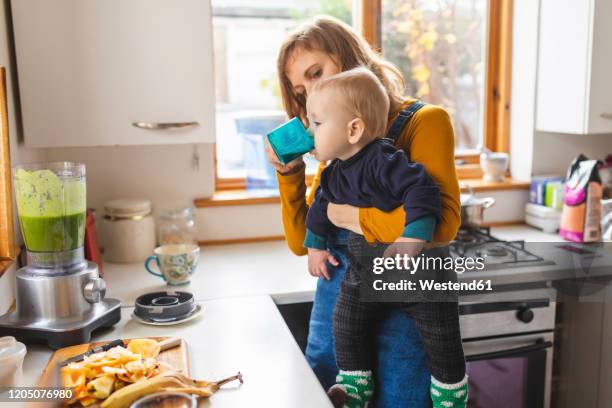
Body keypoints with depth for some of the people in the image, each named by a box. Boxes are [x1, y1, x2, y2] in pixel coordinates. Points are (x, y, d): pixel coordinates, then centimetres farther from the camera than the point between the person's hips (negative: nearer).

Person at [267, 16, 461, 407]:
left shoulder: (424, 121, -7)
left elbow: (440, 223, -23)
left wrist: (348, 215, -13)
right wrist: (289, 172, -4)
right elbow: (301, 242, 9)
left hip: (399, 305, -5)